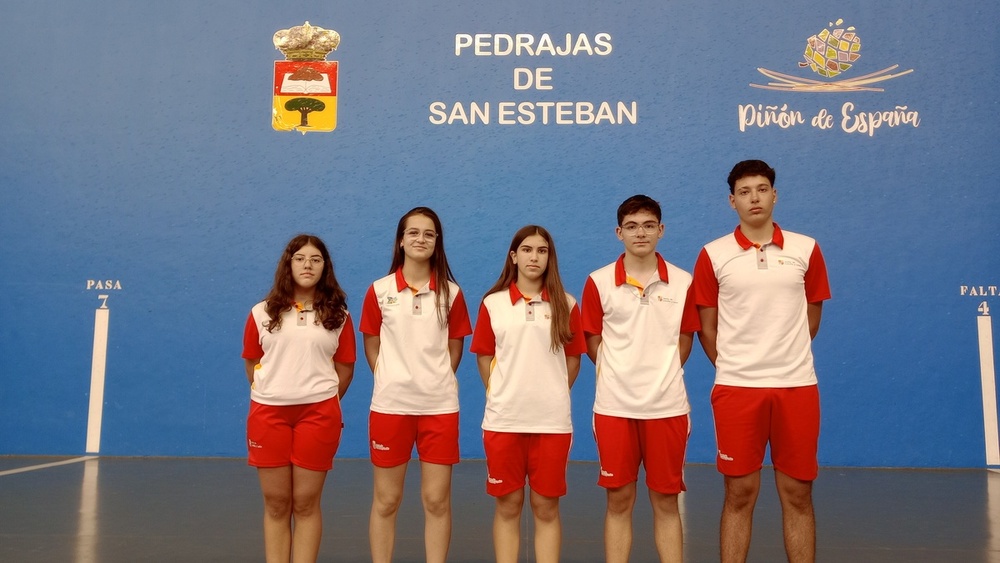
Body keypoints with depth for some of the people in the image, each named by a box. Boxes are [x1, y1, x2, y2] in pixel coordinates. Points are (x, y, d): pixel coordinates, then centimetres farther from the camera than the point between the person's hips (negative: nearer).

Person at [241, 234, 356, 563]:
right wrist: (270, 395, 11)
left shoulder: (337, 314, 5)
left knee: (306, 502, 4)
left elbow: (345, 368, 7)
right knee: (276, 503, 7)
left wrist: (322, 400, 8)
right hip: (268, 413, 1)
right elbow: (252, 364, 11)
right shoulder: (262, 313, 6)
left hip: (318, 414, -1)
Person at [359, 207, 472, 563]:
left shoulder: (451, 292, 1)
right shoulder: (379, 291, 1)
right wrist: (391, 380, 1)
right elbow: (371, 345, 8)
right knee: (386, 500, 9)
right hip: (390, 405, 0)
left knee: (437, 500, 5)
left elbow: (455, 346, 8)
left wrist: (436, 380, 2)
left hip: (440, 406, 0)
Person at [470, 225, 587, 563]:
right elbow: (483, 357, 7)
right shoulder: (492, 303, 3)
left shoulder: (566, 305, 4)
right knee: (508, 506, 8)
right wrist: (502, 394, 3)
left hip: (552, 420, 0)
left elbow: (573, 358, 8)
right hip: (503, 419, 0)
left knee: (546, 508, 7)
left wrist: (553, 395, 5)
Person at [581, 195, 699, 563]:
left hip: (667, 405, 1)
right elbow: (592, 342, 6)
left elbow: (684, 339, 11)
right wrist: (620, 372, 1)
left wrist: (662, 373, 3)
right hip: (614, 405, 0)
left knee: (666, 501, 9)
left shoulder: (682, 282, 2)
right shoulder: (599, 282, -2)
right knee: (619, 501, 7)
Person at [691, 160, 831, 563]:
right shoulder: (713, 255, 1)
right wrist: (734, 366, 5)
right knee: (739, 495, 6)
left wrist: (786, 359, 13)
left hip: (797, 386, 1)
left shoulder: (806, 250, 5)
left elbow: (811, 318, 13)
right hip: (736, 388, -1)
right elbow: (706, 327, 6)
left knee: (797, 495, 8)